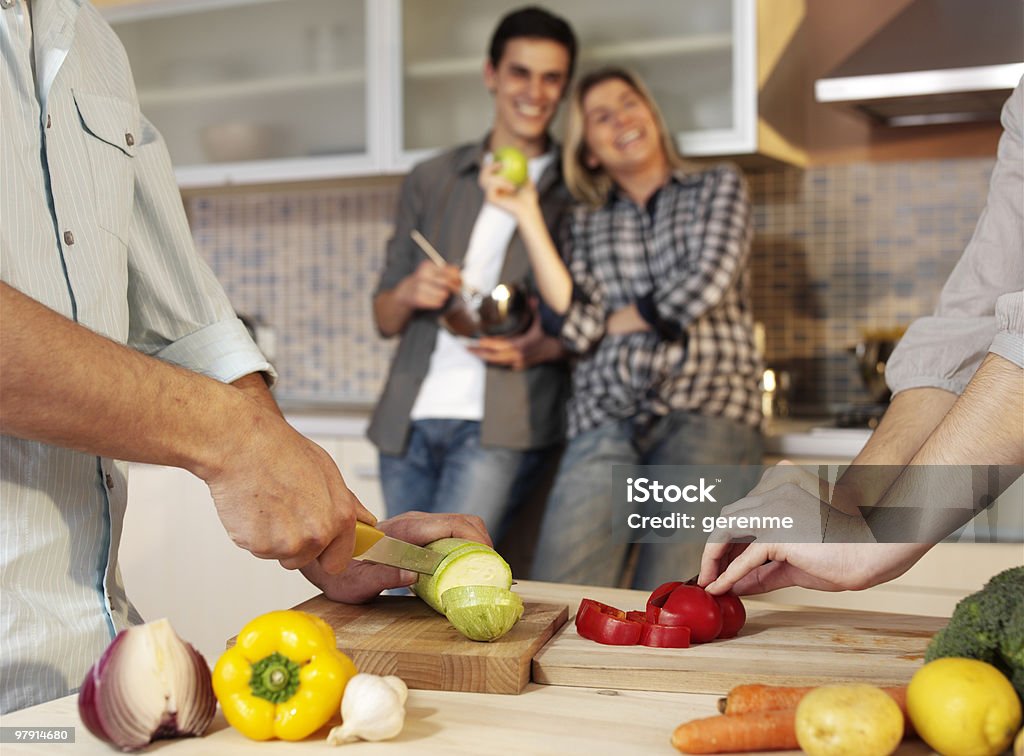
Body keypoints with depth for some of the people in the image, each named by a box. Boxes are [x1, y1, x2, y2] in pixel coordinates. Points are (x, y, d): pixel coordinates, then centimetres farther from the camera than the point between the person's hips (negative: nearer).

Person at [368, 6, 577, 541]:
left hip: (504, 424, -4)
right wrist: (409, 294, -7)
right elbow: (384, 318, 17)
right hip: (411, 421, 4)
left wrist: (545, 349, -14)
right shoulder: (431, 180, 16)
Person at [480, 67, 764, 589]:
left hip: (708, 413, -2)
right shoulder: (586, 224, 20)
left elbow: (708, 282, -1)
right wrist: (527, 216, 2)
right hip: (606, 421, 2)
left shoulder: (717, 187, 18)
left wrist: (620, 321, 8)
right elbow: (579, 329, 1)